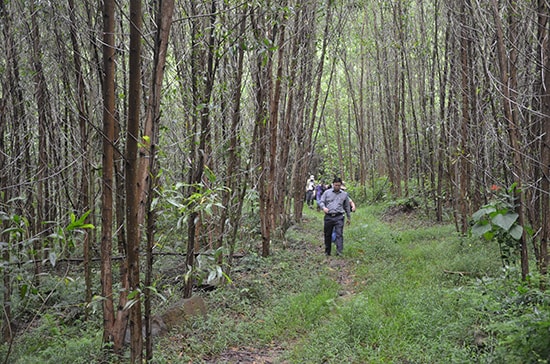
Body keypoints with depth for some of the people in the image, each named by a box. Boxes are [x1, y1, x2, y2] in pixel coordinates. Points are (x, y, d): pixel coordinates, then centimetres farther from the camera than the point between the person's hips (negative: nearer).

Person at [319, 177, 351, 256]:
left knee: (339, 234, -13)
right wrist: (323, 207, -16)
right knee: (327, 235, 8)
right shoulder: (327, 192, 9)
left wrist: (349, 218, 22)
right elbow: (321, 202, 7)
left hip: (339, 217, -1)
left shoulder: (344, 194, 11)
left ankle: (339, 251, -19)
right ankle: (327, 252, 20)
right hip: (328, 217, 1)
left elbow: (347, 207, 19)